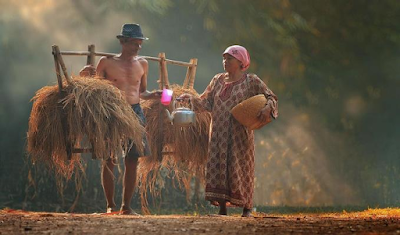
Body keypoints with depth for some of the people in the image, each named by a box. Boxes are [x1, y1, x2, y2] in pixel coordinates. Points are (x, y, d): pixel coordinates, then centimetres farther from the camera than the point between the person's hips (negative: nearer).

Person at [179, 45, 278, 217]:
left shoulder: (251, 81, -1)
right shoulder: (218, 80, 12)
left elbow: (271, 97, 0)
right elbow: (206, 104, 11)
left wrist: (267, 108, -21)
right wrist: (192, 98, -6)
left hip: (240, 134, -4)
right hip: (219, 134, 4)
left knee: (241, 168, -3)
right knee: (218, 168, -1)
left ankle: (247, 208, 6)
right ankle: (222, 208, 3)